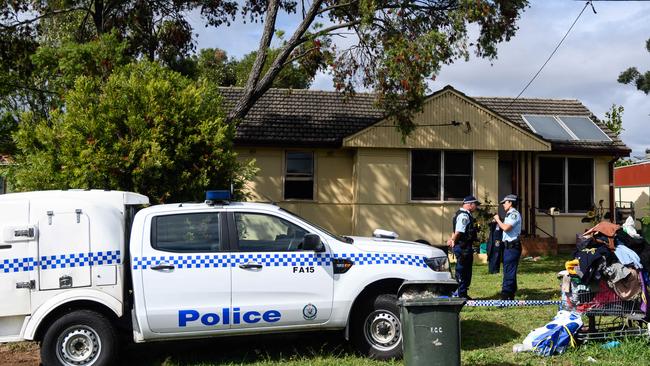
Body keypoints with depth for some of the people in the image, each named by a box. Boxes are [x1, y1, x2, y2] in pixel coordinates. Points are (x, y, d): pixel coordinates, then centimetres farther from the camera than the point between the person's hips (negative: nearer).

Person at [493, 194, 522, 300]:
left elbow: (506, 228, -24)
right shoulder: (509, 214, 19)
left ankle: (506, 295, -11)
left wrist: (498, 220, -10)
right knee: (509, 271, 15)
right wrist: (498, 221, 8)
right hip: (508, 246, 11)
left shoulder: (514, 214, -12)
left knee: (509, 271, -11)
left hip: (512, 246, -11)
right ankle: (510, 295, 22)